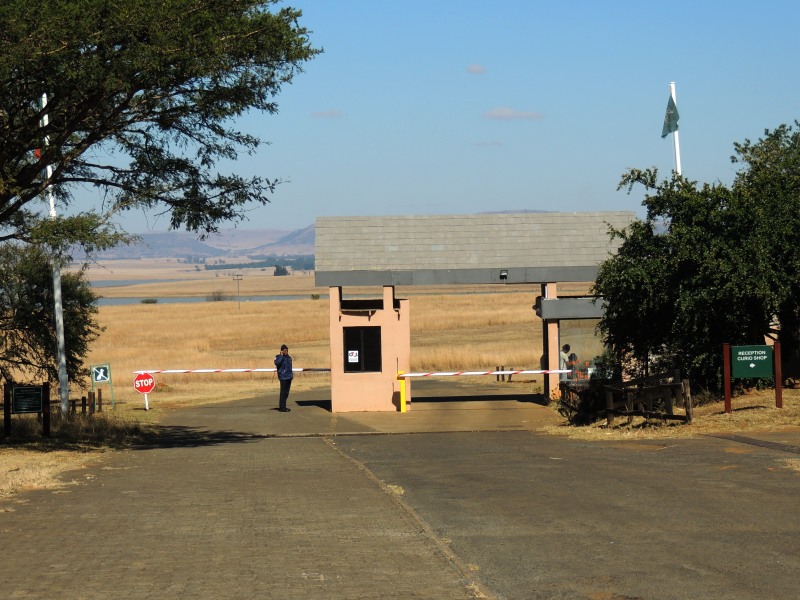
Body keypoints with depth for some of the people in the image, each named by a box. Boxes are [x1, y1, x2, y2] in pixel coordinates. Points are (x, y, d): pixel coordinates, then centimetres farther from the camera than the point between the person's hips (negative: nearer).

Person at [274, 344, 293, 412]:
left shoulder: (289, 357, 15)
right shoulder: (279, 357, -7)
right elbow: (277, 363, -28)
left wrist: (291, 373, 21)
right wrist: (281, 355, -22)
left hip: (289, 377, 8)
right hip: (283, 377, -8)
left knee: (286, 392, 13)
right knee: (283, 392, -8)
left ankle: (283, 406, 22)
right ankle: (282, 407, -6)